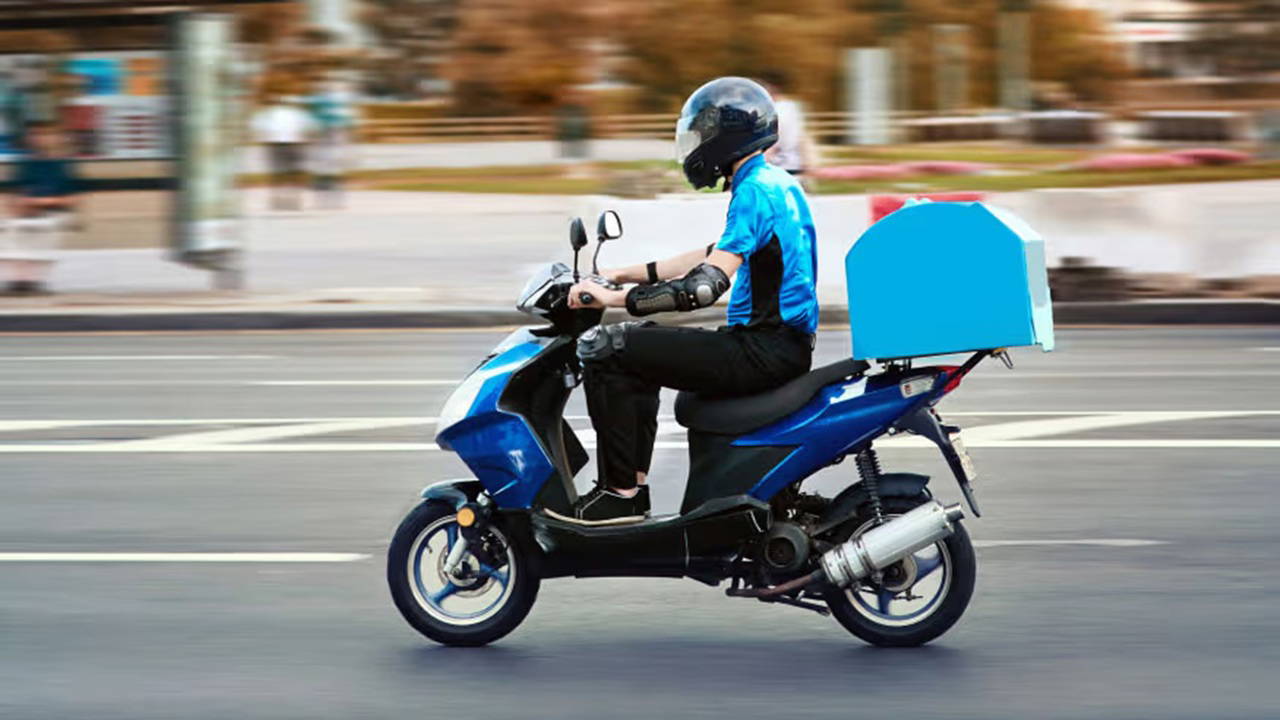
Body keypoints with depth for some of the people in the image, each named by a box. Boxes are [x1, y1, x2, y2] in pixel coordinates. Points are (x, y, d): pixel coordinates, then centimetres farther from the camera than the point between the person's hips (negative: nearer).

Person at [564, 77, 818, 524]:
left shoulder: (755, 191, -16)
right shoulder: (776, 183, 16)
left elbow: (706, 285, -25)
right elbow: (717, 254, 25)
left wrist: (616, 299, -21)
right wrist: (626, 275, 24)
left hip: (762, 350, -11)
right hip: (785, 344, 11)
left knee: (602, 348, -12)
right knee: (642, 344, 26)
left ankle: (620, 493, -10)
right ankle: (633, 482, 22)